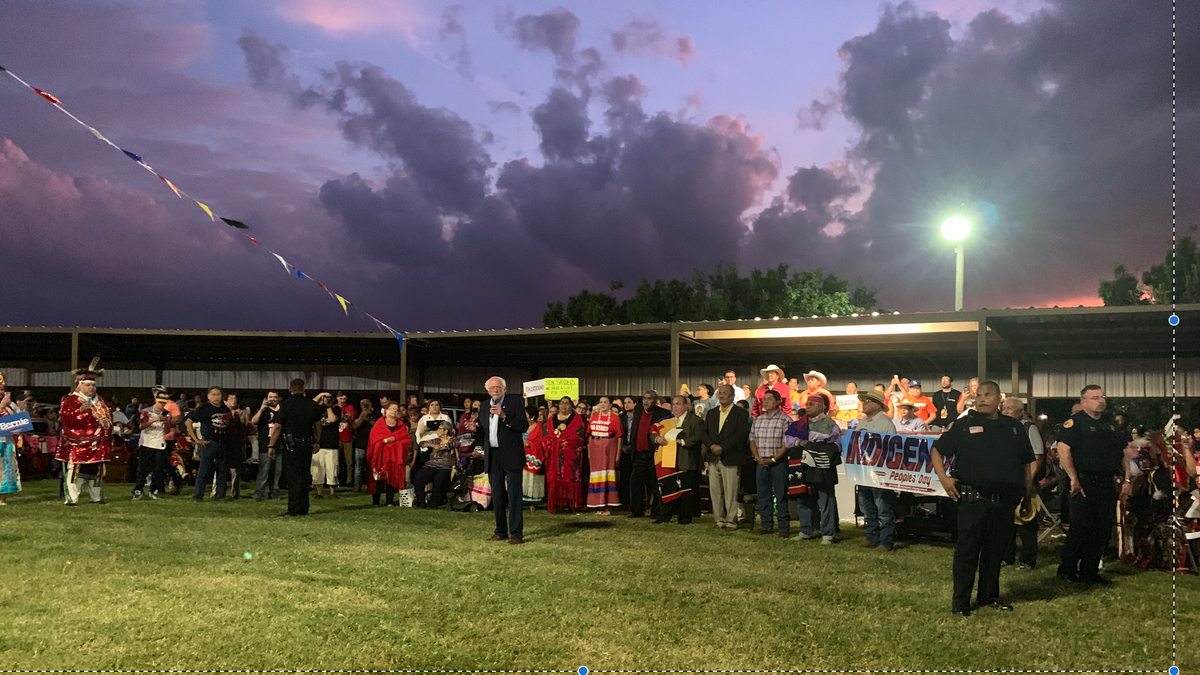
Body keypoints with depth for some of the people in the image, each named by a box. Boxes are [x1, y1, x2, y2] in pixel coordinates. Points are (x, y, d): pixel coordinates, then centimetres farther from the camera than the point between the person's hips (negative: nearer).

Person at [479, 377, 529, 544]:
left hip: (511, 455, -5)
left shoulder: (515, 401, -3)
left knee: (514, 495, -5)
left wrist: (503, 416, -20)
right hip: (492, 457, 5)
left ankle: (516, 533, 0)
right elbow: (483, 432, 15)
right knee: (497, 497, 11)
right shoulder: (484, 407, 13)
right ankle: (501, 531, 20)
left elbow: (524, 426, -12)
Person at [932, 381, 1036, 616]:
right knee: (967, 550, -2)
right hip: (973, 500, -4)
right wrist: (943, 478, -8)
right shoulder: (963, 425, 1)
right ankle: (960, 601, 4)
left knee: (995, 551, 13)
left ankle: (990, 596, 26)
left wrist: (1028, 491, 15)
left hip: (1004, 502, 4)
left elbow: (1027, 461, 21)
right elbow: (937, 450, 4)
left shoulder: (1014, 427, 12)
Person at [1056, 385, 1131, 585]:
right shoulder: (1075, 422, -5)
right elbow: (1063, 450, -16)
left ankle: (1090, 572, 17)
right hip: (1085, 484, -7)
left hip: (1107, 485, 7)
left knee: (1102, 531, 7)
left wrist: (1127, 479, 10)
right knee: (1081, 529, -6)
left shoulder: (1111, 424, 17)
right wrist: (1074, 478, -19)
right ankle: (1067, 570, 5)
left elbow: (1124, 452, 19)